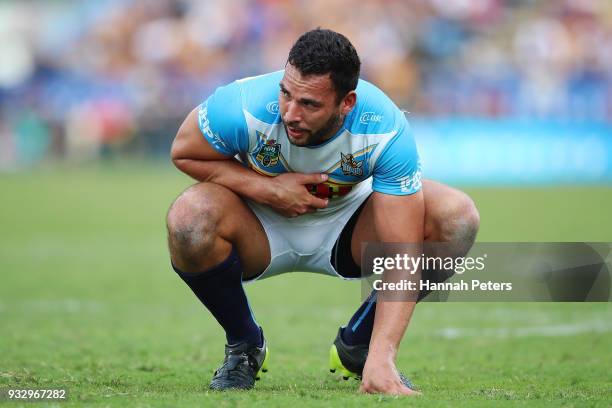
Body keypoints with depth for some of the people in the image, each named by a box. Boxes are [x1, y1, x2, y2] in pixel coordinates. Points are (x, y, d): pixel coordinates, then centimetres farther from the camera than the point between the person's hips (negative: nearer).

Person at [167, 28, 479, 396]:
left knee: (458, 217, -24)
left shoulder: (386, 129, -32)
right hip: (264, 227, -1)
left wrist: (381, 359, -43)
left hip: (346, 226, 1)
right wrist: (267, 189, -27)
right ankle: (244, 345, -4)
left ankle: (358, 345, 0)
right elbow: (184, 153, -12)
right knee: (189, 218, -35)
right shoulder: (245, 106, -33)